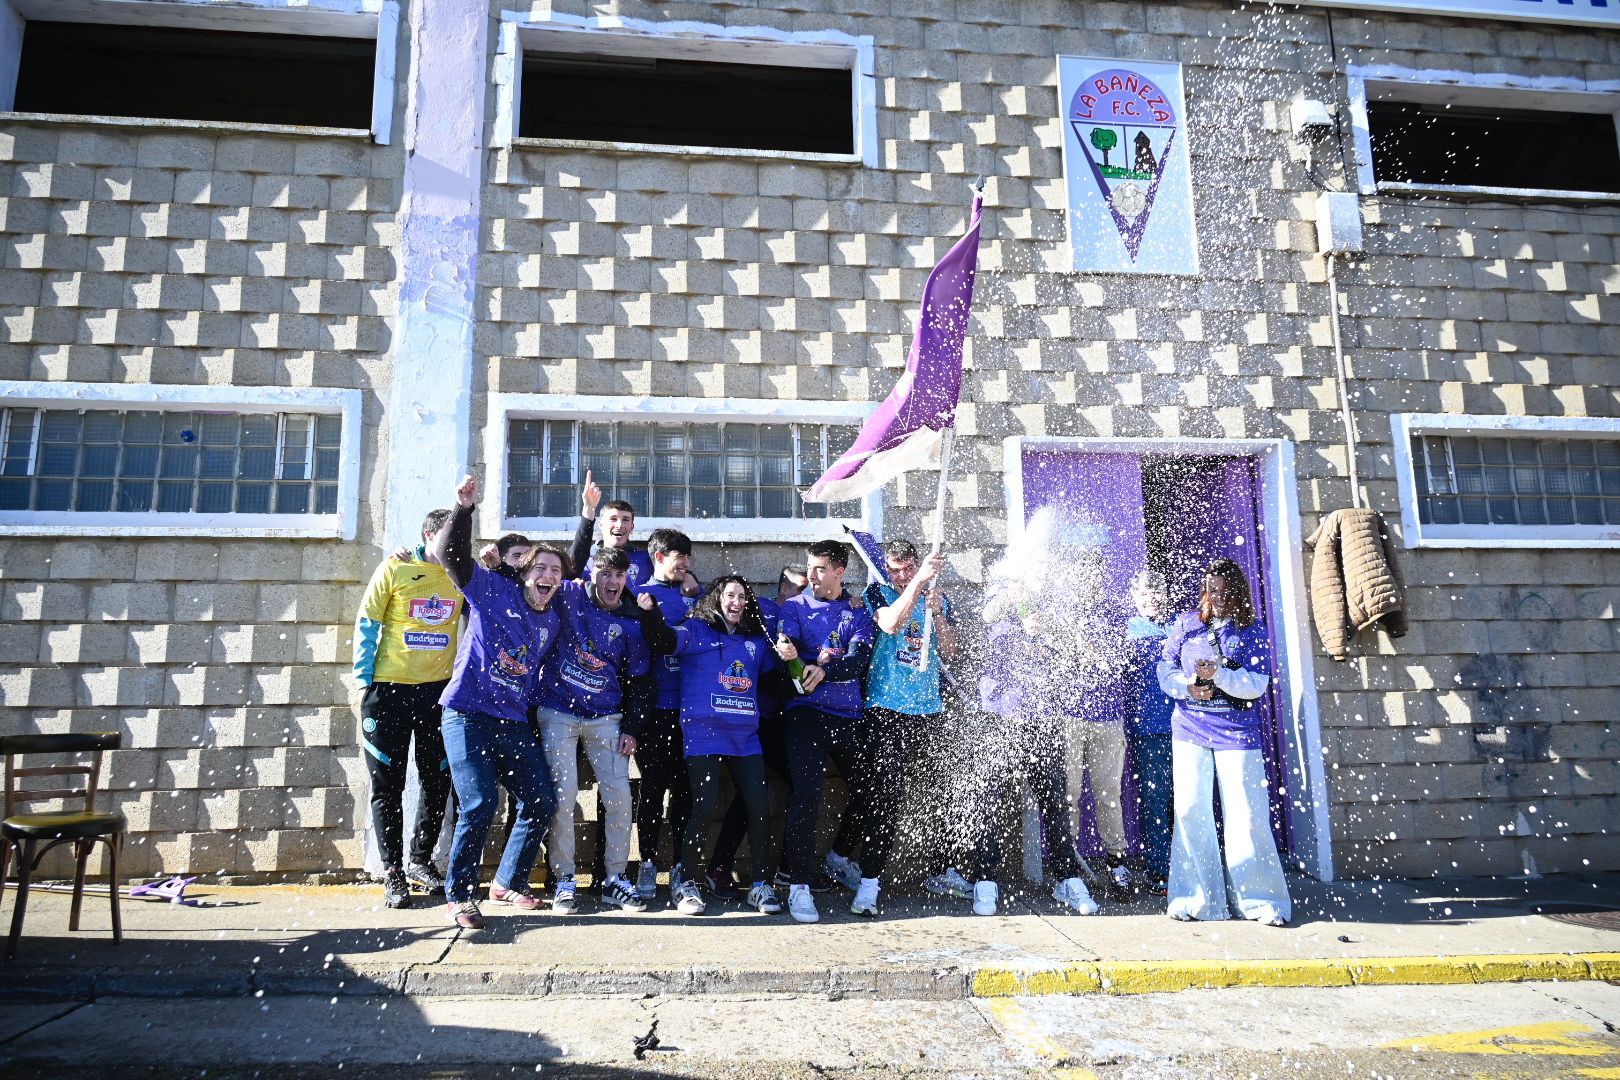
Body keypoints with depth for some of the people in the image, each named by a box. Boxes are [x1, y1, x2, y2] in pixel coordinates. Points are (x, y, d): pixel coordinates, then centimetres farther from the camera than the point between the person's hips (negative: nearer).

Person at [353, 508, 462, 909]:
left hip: (439, 690, 3)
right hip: (388, 690, -3)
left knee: (438, 781, 8)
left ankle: (420, 861, 26)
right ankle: (393, 872, 14)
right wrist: (364, 680, -5)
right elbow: (367, 623, -1)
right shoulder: (395, 568, -4)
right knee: (388, 784, 3)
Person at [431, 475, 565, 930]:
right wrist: (464, 508, -22)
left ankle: (509, 883, 25)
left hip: (514, 723, 6)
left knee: (542, 802, 6)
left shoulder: (551, 622, 11)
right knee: (479, 805, -14)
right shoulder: (493, 591, -4)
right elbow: (451, 553, -13)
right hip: (468, 716, -6)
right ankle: (460, 896, 4)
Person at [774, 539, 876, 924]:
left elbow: (861, 657, -5)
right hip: (806, 710, -3)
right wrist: (786, 650, -36)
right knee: (806, 793, -16)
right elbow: (785, 642, -12)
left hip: (848, 712, 3)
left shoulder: (858, 610, 9)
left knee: (865, 791, 11)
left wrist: (825, 670, -22)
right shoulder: (795, 606, 7)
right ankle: (799, 886, -9)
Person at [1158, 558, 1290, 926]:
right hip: (1189, 729, 2)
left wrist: (1218, 675, -22)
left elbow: (1257, 685, -6)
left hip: (1237, 732, -2)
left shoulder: (1253, 631, 3)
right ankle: (1197, 899, 9)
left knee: (1246, 814, -4)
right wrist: (1186, 687, -11)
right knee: (1190, 810, 0)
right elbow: (1165, 669, 9)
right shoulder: (1187, 624, 9)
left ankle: (1261, 899, 8)